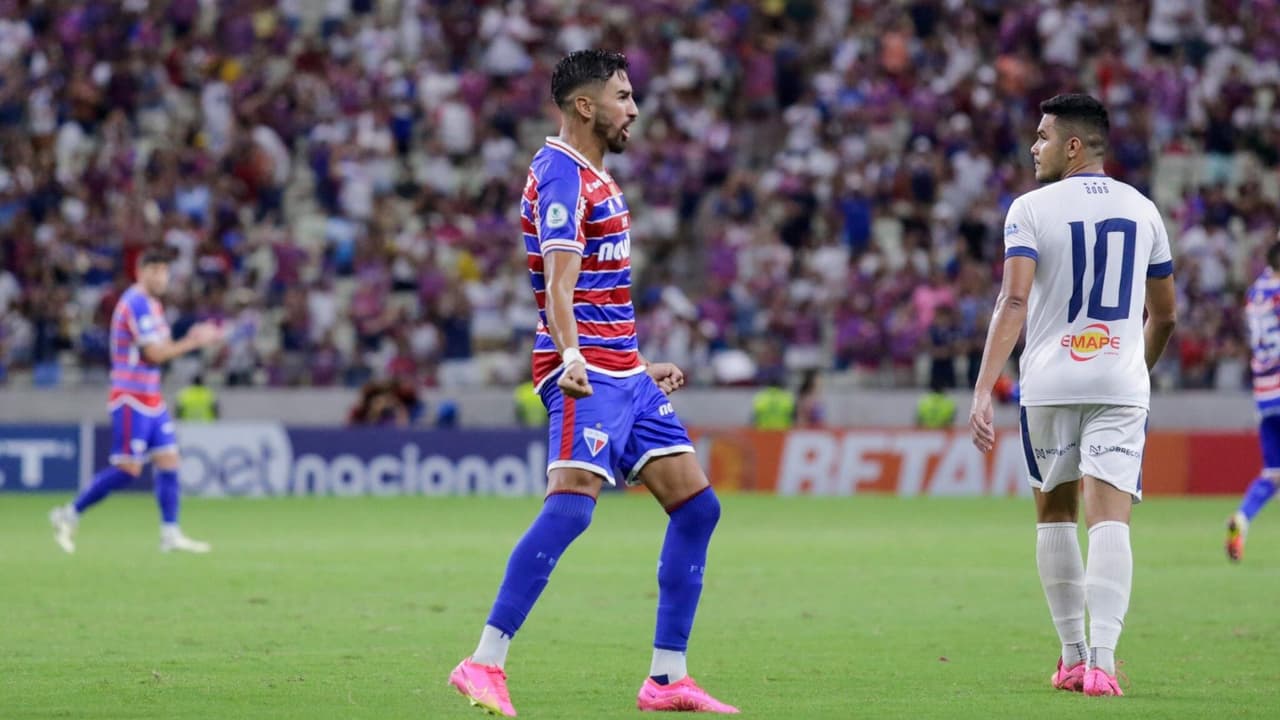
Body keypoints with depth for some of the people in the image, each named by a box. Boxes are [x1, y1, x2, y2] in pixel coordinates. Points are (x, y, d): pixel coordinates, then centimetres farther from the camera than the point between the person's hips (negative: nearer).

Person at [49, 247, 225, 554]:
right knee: (127, 469, -9)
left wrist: (191, 338, 2)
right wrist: (194, 342, -13)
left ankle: (170, 534, 4)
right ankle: (69, 515, 0)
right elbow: (154, 354, -20)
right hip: (132, 400, -10)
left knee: (169, 462, 4)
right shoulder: (138, 303, -16)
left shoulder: (151, 304, 15)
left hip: (151, 400, 10)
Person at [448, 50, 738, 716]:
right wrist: (571, 355, -40)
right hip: (587, 374, -10)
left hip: (622, 372, 10)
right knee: (571, 503, -24)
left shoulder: (594, 177, 20)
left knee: (695, 504, 5)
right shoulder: (560, 174, -11)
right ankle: (485, 664, -25)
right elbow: (559, 281, -26)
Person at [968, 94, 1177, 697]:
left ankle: (1072, 656, 20)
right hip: (1121, 386, 1)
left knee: (1053, 511, 17)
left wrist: (983, 391, -20)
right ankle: (1102, 659, -22)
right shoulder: (1143, 210, 9)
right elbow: (1164, 315, 17)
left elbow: (1014, 300, -16)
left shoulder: (1032, 208, -4)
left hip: (1050, 384, -1)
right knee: (1110, 517, -7)